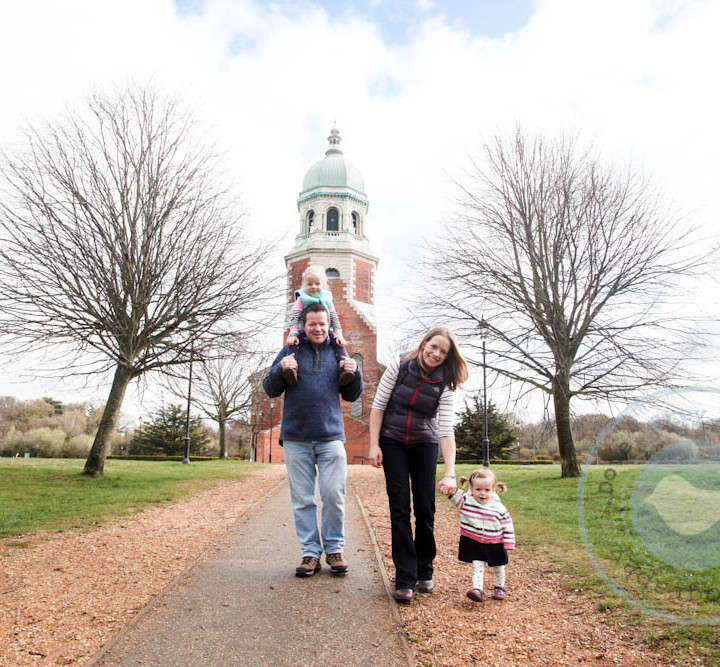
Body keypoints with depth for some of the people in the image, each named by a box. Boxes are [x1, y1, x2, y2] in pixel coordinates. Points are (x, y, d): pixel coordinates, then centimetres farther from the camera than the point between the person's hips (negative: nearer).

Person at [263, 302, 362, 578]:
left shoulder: (337, 353, 11)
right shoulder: (290, 351, 6)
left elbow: (351, 395, 15)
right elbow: (270, 390, 6)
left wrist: (354, 373, -5)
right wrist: (280, 370, -13)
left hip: (331, 436, 1)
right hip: (296, 438, 0)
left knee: (334, 495, -1)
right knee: (302, 499, 5)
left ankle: (334, 548, 16)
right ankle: (311, 552, 16)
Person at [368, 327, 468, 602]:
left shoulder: (444, 384, -10)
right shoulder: (398, 366, -12)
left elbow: (446, 430, -16)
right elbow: (378, 405, -7)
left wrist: (450, 473, -24)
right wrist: (374, 445, -11)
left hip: (425, 445, 1)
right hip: (392, 443, -1)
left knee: (425, 509, 1)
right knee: (399, 509, -5)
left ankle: (425, 572, 22)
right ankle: (405, 579, 3)